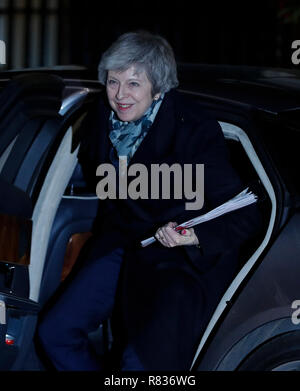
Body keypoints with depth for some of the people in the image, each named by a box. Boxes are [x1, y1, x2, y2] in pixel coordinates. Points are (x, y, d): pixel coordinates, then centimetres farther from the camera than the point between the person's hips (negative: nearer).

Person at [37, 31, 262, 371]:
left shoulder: (195, 131, -21)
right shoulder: (101, 116, -2)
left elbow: (244, 217, -20)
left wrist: (196, 237, -35)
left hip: (188, 257, -6)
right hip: (123, 241, 7)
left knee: (141, 359, -22)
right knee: (55, 333, -1)